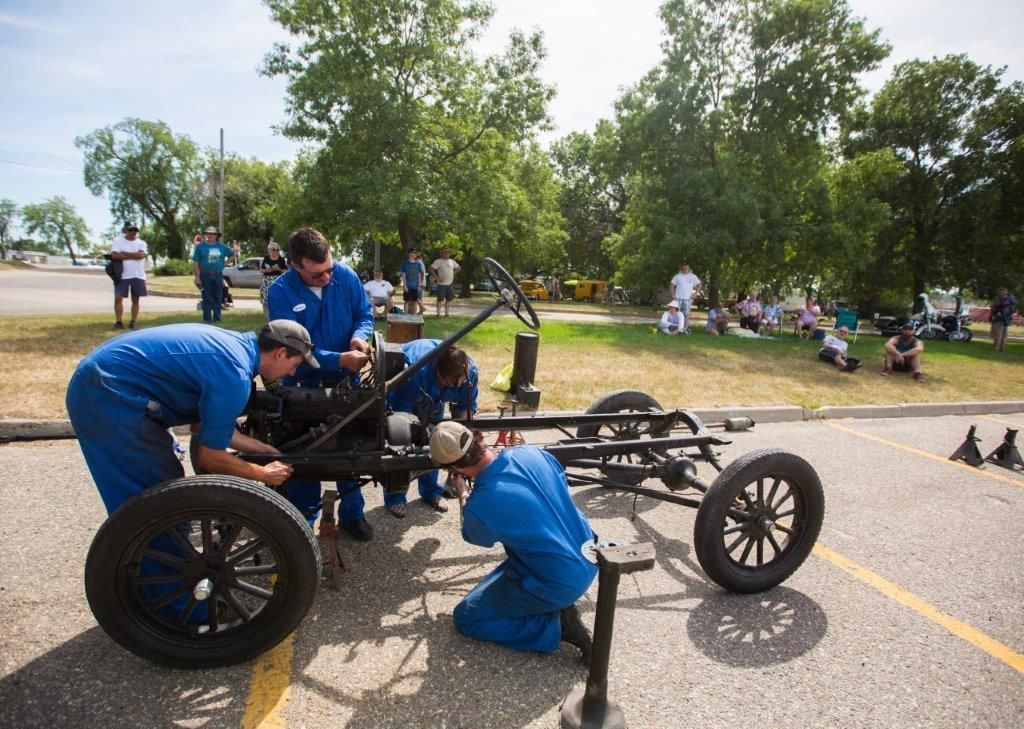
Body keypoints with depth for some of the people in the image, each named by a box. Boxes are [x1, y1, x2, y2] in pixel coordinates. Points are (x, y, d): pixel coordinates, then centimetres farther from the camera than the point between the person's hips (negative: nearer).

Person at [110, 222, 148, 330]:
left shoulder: (141, 242, 9)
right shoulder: (117, 241, 4)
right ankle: (118, 322, 1)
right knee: (118, 298, -6)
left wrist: (124, 253, -8)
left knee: (135, 300, 7)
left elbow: (141, 255, -11)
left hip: (138, 275, 1)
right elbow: (114, 255, -12)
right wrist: (134, 256, -10)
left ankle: (133, 322, 15)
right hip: (122, 275, -1)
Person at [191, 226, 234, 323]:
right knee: (207, 299, 1)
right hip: (205, 275, -2)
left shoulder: (221, 247, 8)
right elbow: (195, 263, -3)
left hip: (218, 275, 2)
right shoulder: (200, 246, 1)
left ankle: (217, 319, 13)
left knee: (218, 298, 6)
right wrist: (197, 277, -9)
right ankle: (207, 319, 6)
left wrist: (224, 263, 9)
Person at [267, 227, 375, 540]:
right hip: (303, 383, -2)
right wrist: (339, 359, -35)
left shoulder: (346, 275, -11)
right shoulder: (280, 292, -20)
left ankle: (352, 512, 30)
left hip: (345, 378, 3)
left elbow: (365, 312, 1)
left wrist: (360, 335, -22)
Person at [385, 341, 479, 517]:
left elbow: (466, 406, -16)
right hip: (399, 393, -4)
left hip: (433, 399, 4)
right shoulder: (414, 370, -47)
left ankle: (431, 492, 22)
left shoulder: (470, 371, -32)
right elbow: (401, 412, -36)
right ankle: (395, 497, 8)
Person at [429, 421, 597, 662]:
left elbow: (474, 537, 0)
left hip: (559, 586, -7)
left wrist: (462, 493, 16)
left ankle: (557, 627, -1)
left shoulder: (480, 505, -27)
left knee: (465, 618, 8)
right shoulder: (532, 452, -12)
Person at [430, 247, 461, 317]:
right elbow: (431, 269, -14)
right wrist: (437, 278, -16)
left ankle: (446, 313, 16)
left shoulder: (452, 261, 11)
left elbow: (459, 268, 25)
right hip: (442, 284, -5)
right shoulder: (438, 261, -6)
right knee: (440, 299, -3)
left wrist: (453, 273, 10)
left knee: (449, 299, 8)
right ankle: (438, 313, 1)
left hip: (450, 283, 6)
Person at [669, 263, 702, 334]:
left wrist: (695, 293, -1)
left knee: (686, 314, -2)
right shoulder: (677, 276, 3)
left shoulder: (693, 276, 5)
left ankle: (685, 328, 3)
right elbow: (672, 285, 7)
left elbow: (699, 285, 9)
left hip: (688, 298, 0)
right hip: (678, 298, 0)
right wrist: (673, 294, -2)